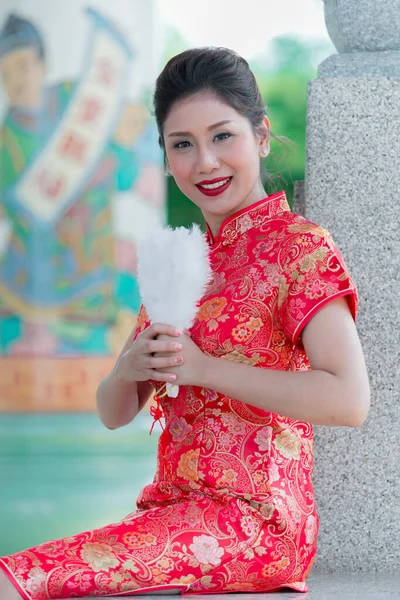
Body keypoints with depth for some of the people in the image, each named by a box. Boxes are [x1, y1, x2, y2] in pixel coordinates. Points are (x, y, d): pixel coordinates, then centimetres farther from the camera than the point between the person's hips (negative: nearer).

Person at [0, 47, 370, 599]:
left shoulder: (299, 247, -4)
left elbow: (350, 400, -19)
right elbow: (114, 413, 18)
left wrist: (204, 368, -16)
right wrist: (131, 369, -5)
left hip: (251, 518, -7)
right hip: (173, 508, 7)